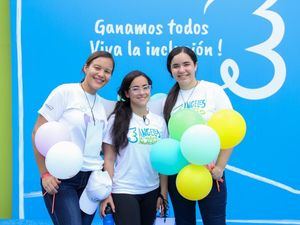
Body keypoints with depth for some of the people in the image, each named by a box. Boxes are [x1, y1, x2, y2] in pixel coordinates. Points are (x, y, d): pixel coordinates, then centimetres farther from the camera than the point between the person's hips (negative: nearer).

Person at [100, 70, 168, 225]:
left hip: (151, 192, 4)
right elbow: (109, 159, -4)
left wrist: (163, 193, 4)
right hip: (123, 192, -3)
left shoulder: (159, 121, 6)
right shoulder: (117, 119, -3)